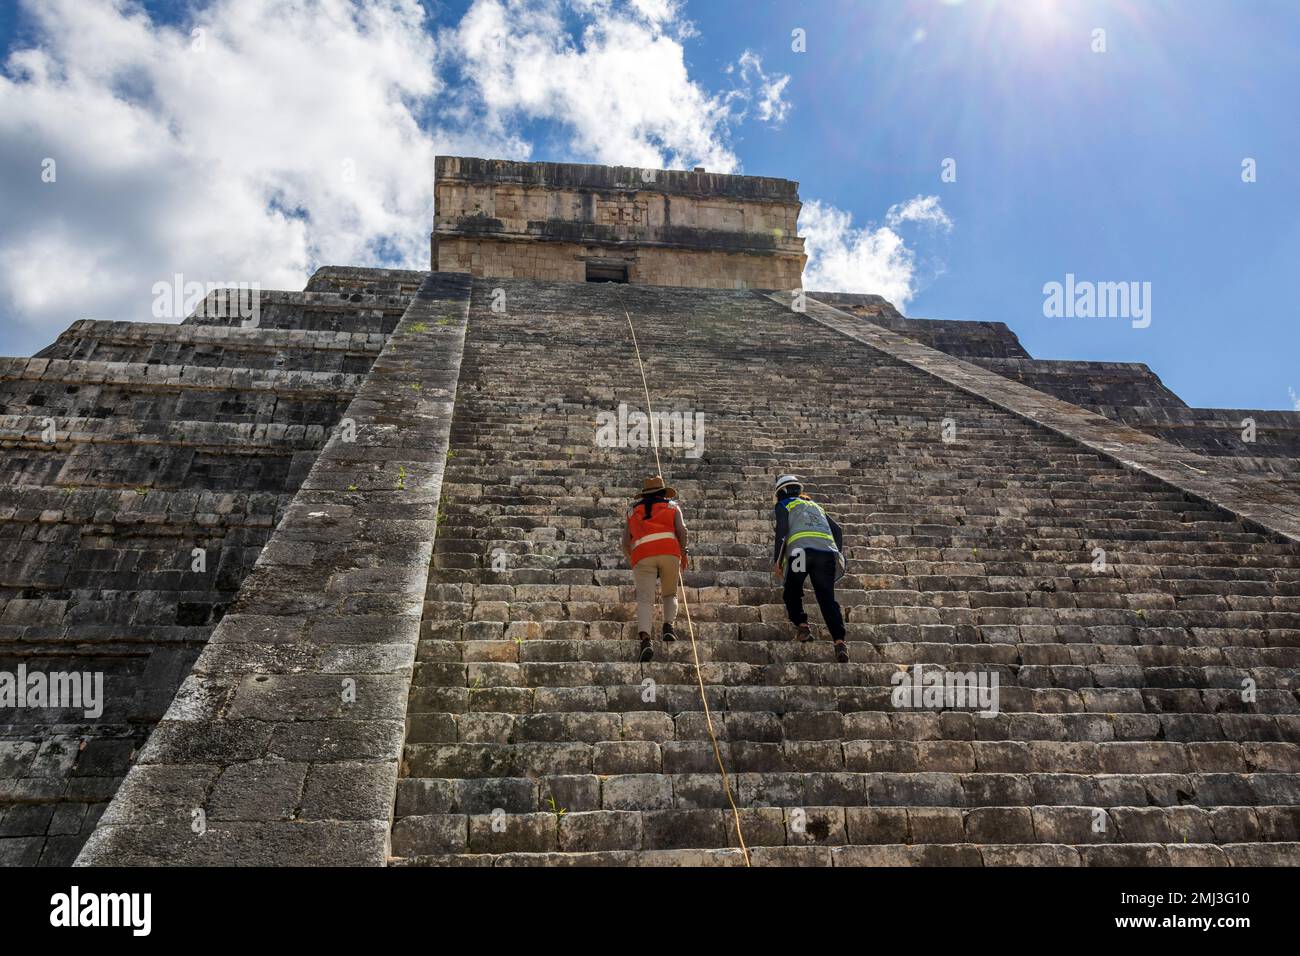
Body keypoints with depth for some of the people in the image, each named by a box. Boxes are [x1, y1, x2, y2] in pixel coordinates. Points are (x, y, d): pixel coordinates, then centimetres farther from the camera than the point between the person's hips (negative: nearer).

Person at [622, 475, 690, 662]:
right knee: (670, 594, 20)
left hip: (642, 555, 0)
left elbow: (625, 543, 22)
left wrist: (632, 562, 37)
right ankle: (668, 626, -7)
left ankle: (645, 640, -33)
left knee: (645, 600, -9)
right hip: (669, 551, 0)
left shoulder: (633, 510, 30)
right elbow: (681, 530, 5)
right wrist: (684, 554, 14)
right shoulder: (672, 506, 25)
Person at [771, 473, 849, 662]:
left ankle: (802, 626, -1)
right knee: (827, 598, 1)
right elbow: (837, 531, 27)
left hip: (801, 550, -4)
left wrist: (777, 561, 1)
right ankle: (839, 641, -14)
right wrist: (838, 555, 26)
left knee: (792, 593, 16)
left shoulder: (784, 505, 19)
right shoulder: (817, 506, 35)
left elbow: (782, 531, 3)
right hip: (828, 552, 4)